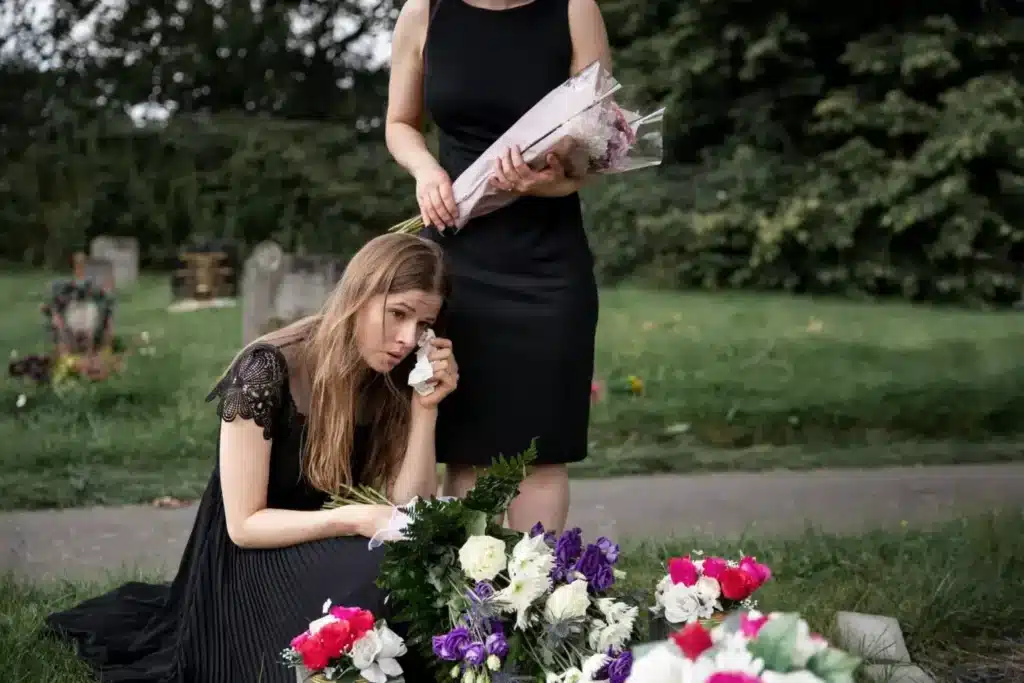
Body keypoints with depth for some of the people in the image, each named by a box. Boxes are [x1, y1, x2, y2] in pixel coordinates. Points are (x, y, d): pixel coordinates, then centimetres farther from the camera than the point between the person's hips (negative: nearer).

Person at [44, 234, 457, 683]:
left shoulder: (390, 383, -1)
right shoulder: (267, 371, -20)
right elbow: (245, 524, -18)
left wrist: (426, 408, -19)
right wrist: (357, 520, -28)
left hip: (323, 559, 8)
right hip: (251, 566, -8)